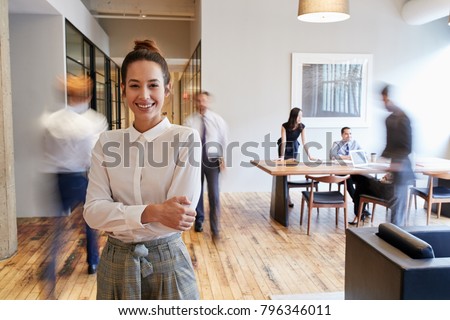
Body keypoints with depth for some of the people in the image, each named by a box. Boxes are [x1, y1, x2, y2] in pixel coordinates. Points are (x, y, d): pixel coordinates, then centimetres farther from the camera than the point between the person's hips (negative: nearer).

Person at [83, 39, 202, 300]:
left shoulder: (186, 139, -10)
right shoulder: (107, 143, -1)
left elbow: (179, 216, -17)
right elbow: (92, 211, -10)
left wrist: (117, 217, -12)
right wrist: (151, 212, -24)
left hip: (167, 262, -2)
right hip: (115, 264, 3)